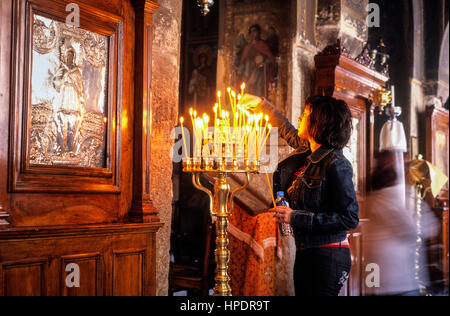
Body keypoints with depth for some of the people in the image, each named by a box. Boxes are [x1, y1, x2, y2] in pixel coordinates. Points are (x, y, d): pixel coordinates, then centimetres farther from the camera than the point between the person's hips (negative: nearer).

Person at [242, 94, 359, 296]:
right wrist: (262, 104, 39)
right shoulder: (307, 153, 7)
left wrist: (296, 218, -20)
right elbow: (288, 131, 29)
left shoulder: (336, 164, -17)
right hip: (305, 253, 8)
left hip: (326, 257, -8)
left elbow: (351, 218, -19)